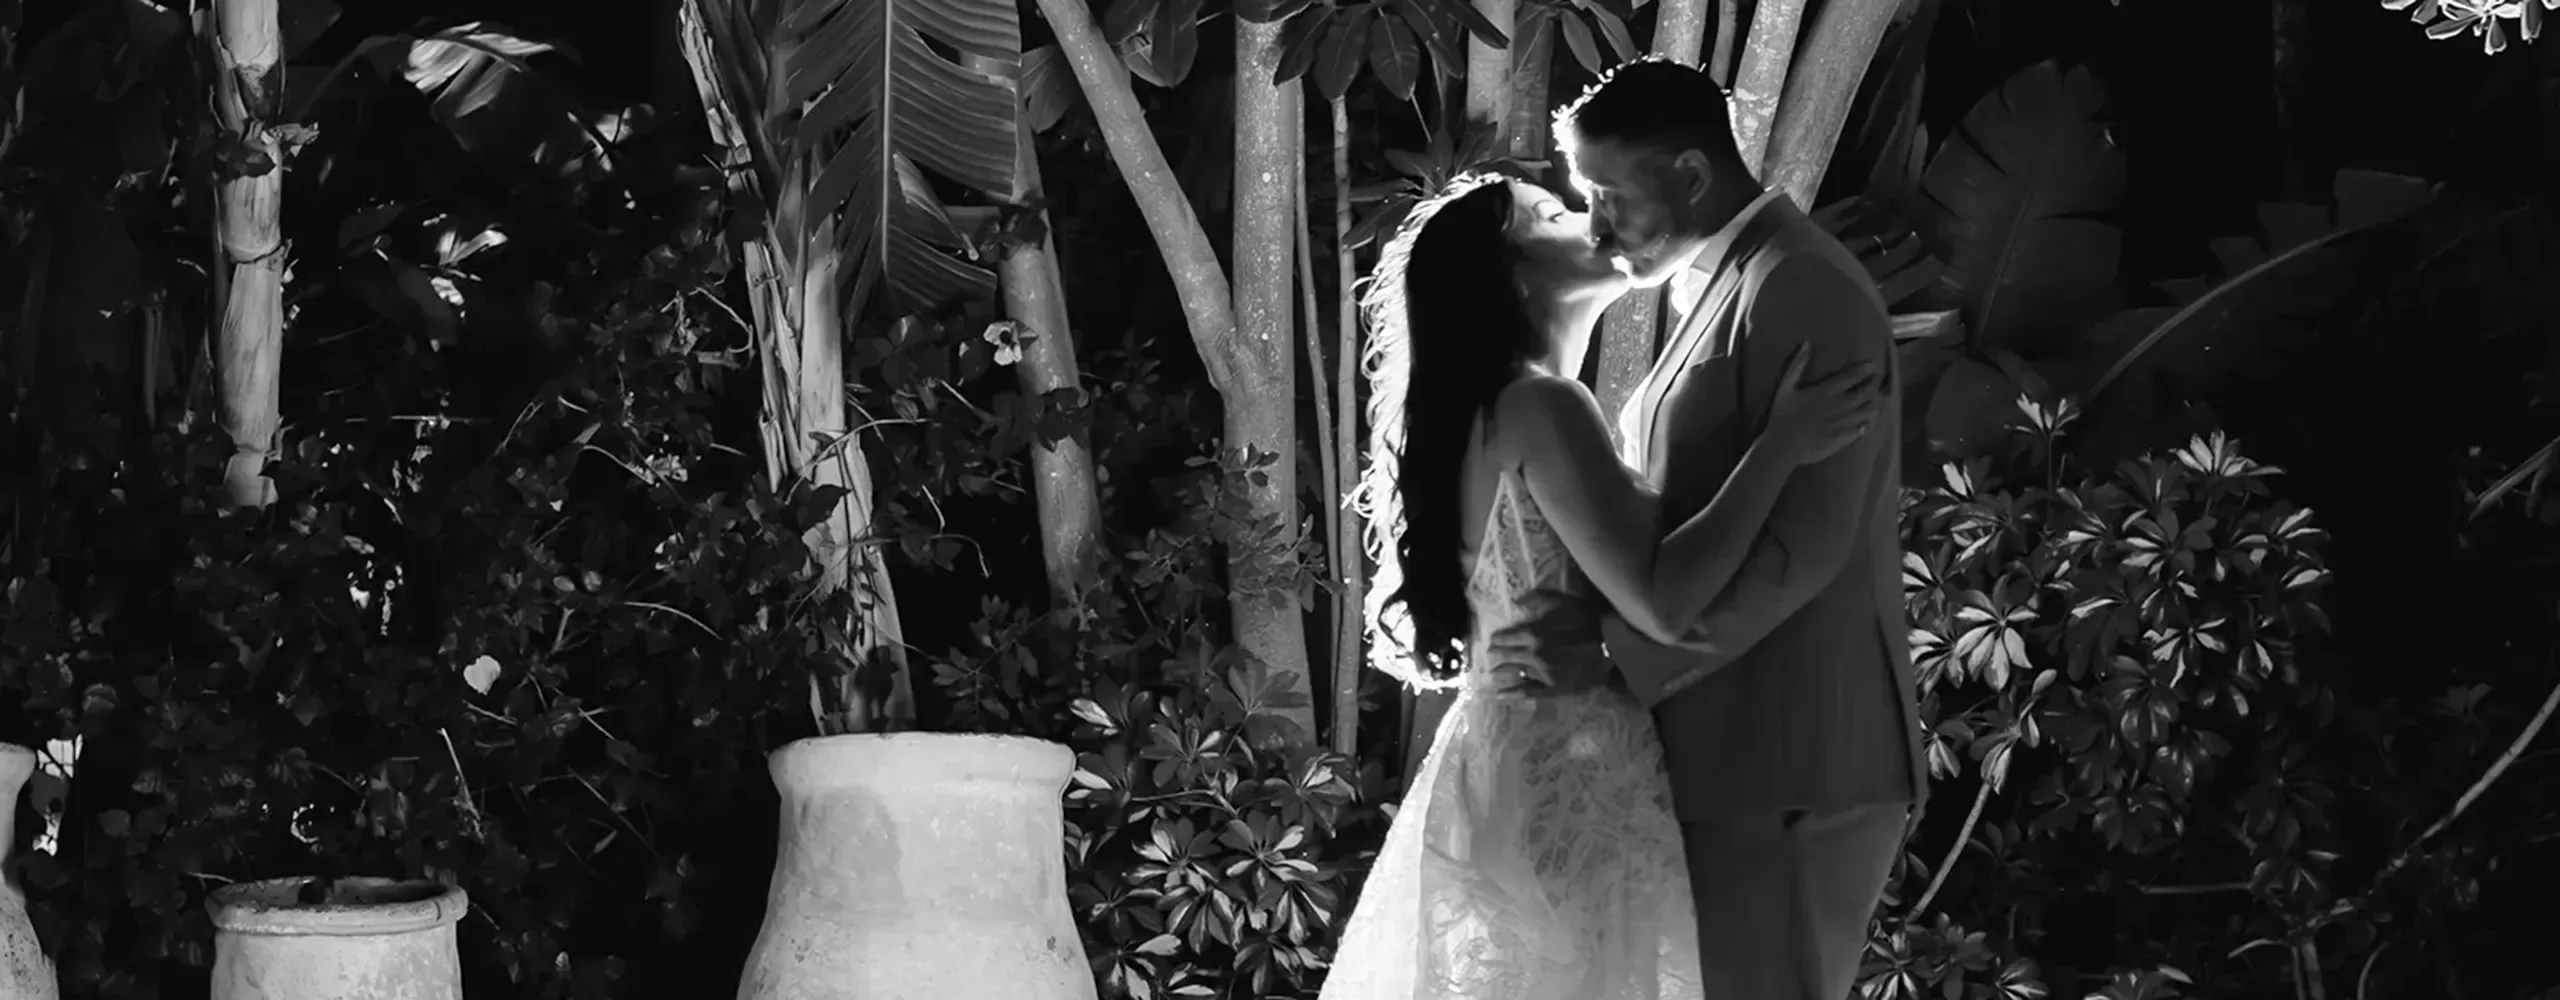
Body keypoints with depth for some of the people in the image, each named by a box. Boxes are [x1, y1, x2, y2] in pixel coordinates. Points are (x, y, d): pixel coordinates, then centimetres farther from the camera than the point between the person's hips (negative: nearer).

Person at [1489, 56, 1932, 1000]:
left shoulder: (1800, 291, -13)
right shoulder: (1720, 289, 18)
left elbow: (1802, 543, -20)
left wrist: (1618, 655, -20)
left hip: (1788, 769, -9)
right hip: (1726, 759, 9)